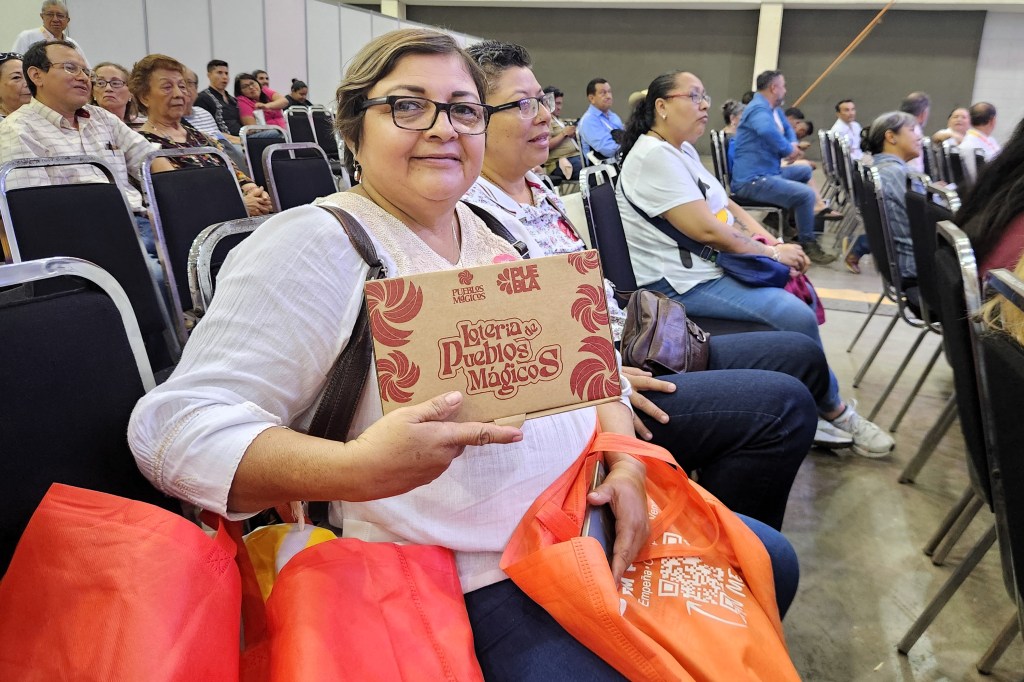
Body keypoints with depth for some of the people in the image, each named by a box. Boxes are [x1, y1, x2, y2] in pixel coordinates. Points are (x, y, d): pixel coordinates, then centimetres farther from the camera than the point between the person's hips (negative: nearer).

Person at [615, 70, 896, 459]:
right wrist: (772, 253, -11)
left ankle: (820, 405, 19)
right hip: (683, 283, -11)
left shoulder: (682, 149, 13)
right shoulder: (654, 156, -19)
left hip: (714, 262, 11)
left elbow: (722, 202, 19)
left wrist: (768, 238, 2)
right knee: (796, 317, -18)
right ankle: (834, 411, 5)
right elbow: (706, 229, -23)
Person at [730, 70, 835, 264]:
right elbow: (767, 131, -41)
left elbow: (787, 129, 32)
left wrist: (794, 145, 7)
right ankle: (807, 244, -6)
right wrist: (788, 150, -24)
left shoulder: (773, 109, 15)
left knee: (805, 171, 29)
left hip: (768, 173, 11)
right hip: (752, 181, -11)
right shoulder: (759, 109, -18)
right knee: (807, 194, -22)